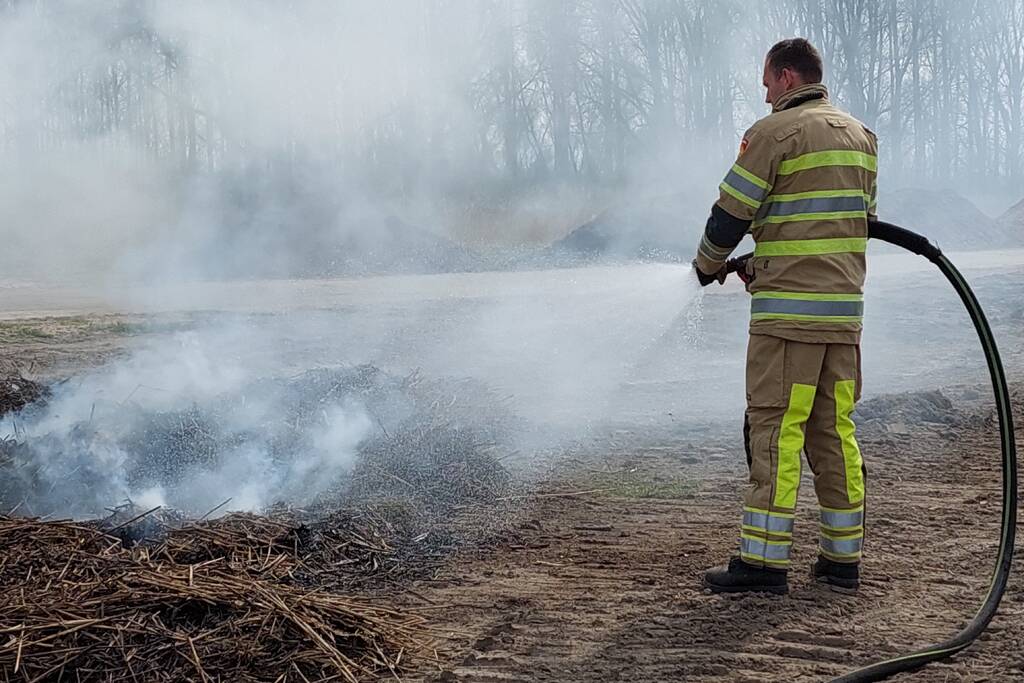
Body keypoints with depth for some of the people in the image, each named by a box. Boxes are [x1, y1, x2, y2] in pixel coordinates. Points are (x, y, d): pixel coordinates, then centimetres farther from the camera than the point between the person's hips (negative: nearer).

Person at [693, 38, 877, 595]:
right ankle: (842, 558, 14)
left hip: (787, 309, -7)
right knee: (834, 432, 10)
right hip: (845, 307, 8)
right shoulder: (861, 136, 18)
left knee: (775, 430, -5)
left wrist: (708, 266, 15)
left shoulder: (775, 132, -6)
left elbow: (731, 213, -5)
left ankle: (764, 560, -4)